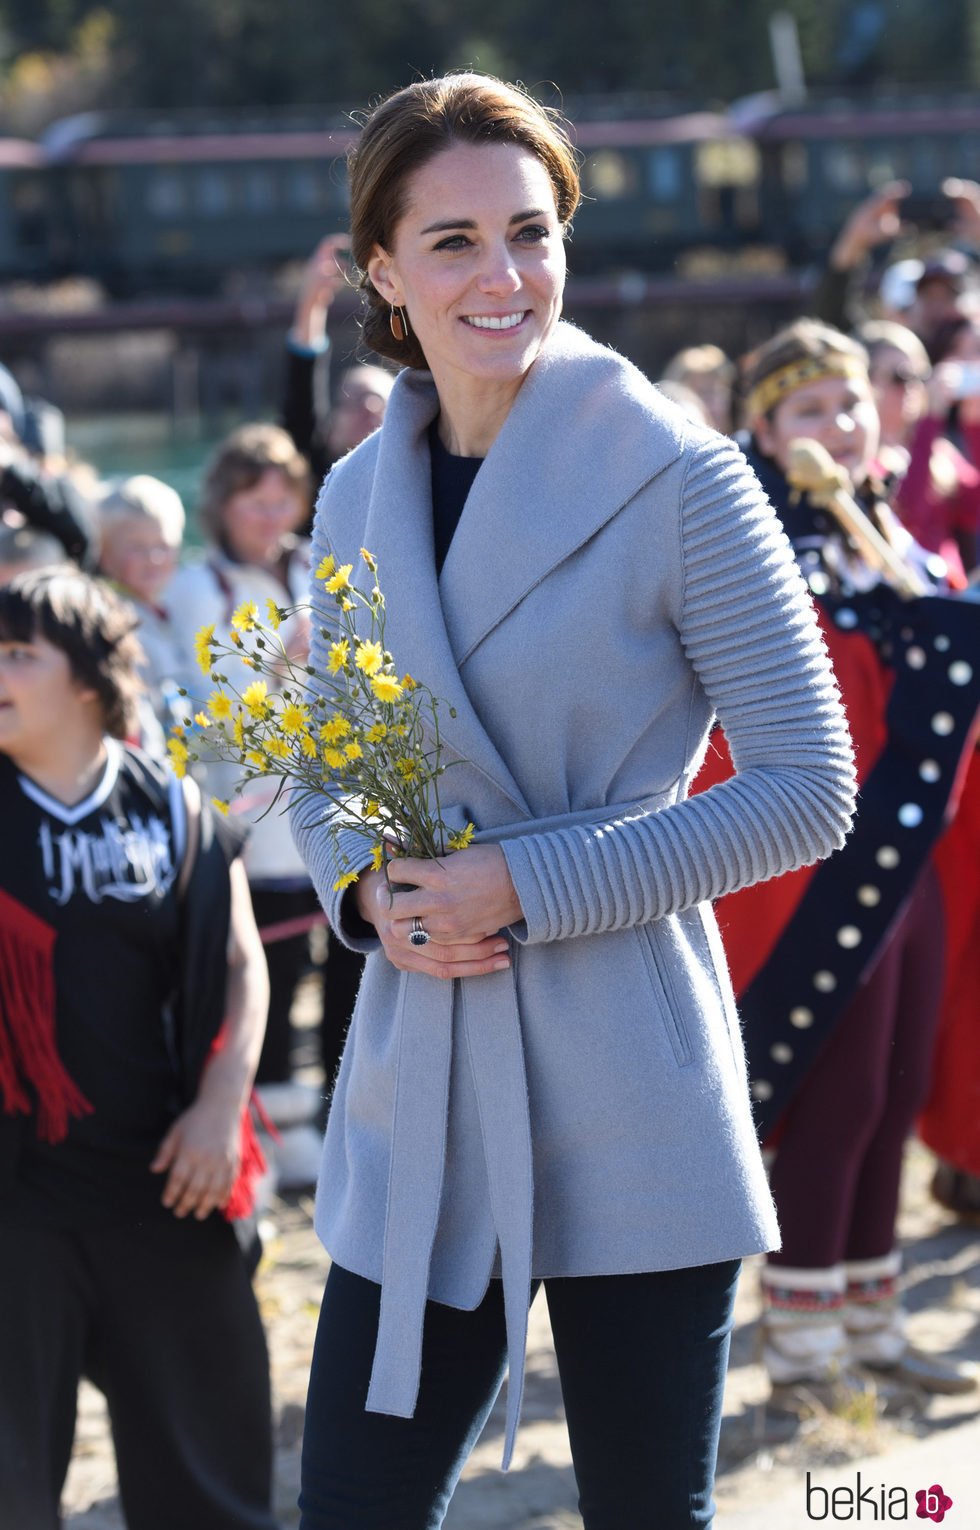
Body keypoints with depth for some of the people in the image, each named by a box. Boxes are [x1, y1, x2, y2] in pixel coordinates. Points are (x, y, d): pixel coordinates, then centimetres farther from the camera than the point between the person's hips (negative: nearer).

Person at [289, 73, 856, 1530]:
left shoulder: (676, 475, -8)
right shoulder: (357, 497, 8)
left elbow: (807, 786, -9)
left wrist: (530, 887, -15)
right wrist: (364, 887, -5)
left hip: (629, 1106, -4)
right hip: (417, 1098, 4)